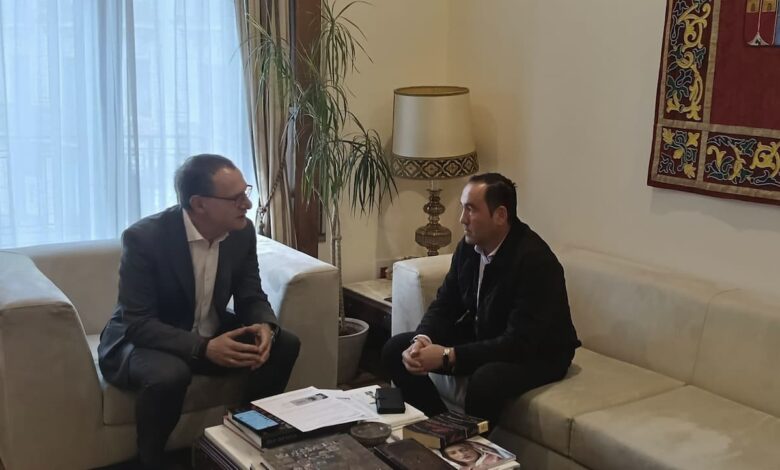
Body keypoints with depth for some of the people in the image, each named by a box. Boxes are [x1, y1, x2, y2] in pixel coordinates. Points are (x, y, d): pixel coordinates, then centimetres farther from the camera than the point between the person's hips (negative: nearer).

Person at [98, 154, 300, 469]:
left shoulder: (242, 232, -10)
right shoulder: (144, 237, -27)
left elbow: (251, 297, -2)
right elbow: (138, 324, -29)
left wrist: (266, 326, -26)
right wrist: (204, 348, -40)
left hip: (210, 336, 6)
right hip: (141, 340, -5)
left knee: (284, 344, -11)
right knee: (170, 374, -37)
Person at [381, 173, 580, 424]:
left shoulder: (534, 259, -27)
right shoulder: (469, 246, -4)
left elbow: (520, 342, -31)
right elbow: (445, 304, 3)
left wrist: (448, 356, -33)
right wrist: (422, 340, -19)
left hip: (538, 352, -7)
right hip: (482, 336, 7)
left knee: (485, 380, -39)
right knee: (395, 350, -4)